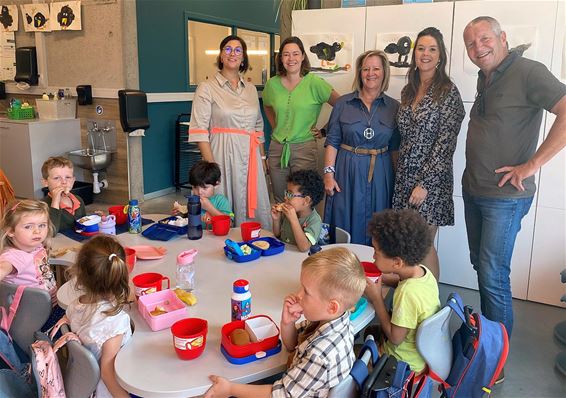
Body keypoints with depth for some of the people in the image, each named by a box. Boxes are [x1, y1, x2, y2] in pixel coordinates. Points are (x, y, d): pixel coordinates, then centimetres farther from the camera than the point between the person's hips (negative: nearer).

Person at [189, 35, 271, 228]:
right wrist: (210, 164, -15)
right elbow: (199, 130, -8)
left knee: (256, 205, 6)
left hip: (250, 154, 5)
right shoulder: (207, 87, -2)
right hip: (223, 154, -5)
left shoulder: (251, 89, 14)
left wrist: (262, 156, 15)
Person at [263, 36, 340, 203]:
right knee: (279, 202, 13)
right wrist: (276, 127, 13)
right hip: (277, 148, 4)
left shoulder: (314, 83, -8)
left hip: (304, 148, -3)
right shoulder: (272, 84, 5)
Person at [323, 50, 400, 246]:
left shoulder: (394, 107, 3)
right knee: (345, 223, 5)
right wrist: (328, 173, -7)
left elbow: (395, 149, 6)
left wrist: (397, 181, 2)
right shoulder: (343, 103, 1)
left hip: (380, 174, 1)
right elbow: (332, 142, 1)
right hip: (347, 171, -1)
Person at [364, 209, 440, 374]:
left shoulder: (407, 292, -36)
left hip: (406, 363, -8)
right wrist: (384, 279, -4)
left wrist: (376, 298, -21)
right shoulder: (423, 270, -12)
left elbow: (395, 338, -24)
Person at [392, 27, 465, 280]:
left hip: (431, 177, -6)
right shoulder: (408, 91, 11)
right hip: (404, 175, 6)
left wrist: (425, 183, -17)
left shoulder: (448, 92, -8)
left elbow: (446, 142, -14)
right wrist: (401, 174, 11)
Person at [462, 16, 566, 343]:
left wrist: (532, 164, -23)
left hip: (504, 196, -8)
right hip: (473, 190, 8)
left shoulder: (527, 72, -14)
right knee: (481, 266, 17)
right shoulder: (486, 79, 11)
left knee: (493, 277, -2)